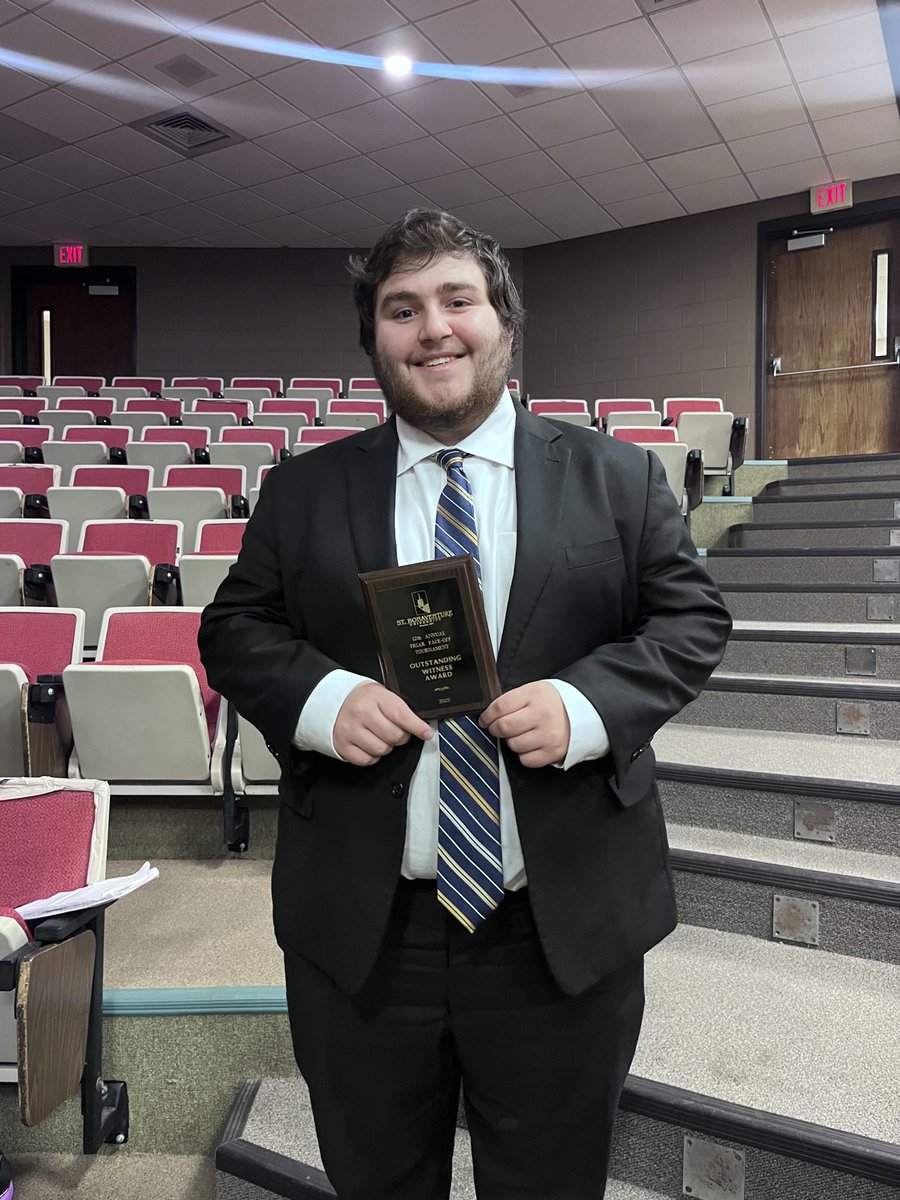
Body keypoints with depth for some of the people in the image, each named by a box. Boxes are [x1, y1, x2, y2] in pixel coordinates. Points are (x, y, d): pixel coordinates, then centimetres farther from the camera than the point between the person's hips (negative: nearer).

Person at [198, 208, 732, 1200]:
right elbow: (233, 627, 5)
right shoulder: (300, 492, 2)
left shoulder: (618, 477, 0)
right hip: (359, 930, 1)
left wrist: (586, 703, -18)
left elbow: (691, 618, 0)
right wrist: (321, 697, -16)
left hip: (566, 930, 0)